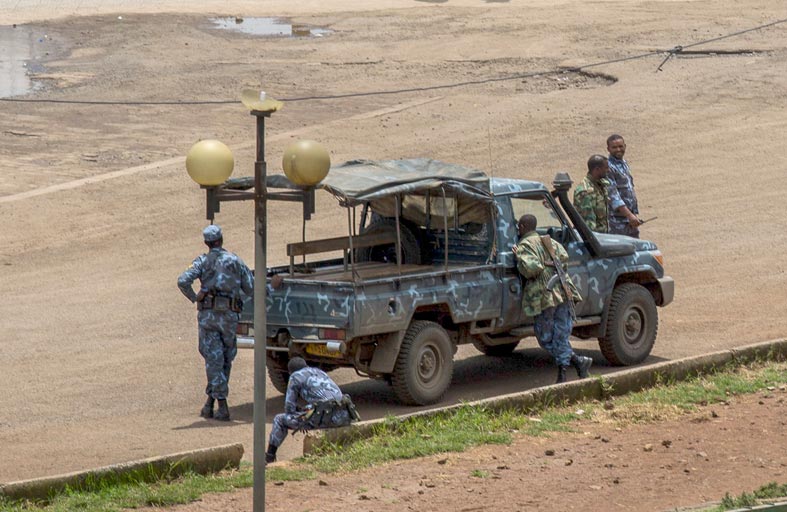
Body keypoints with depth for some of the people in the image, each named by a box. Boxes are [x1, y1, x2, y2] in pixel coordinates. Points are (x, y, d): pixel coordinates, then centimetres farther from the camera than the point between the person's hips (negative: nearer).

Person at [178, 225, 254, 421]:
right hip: (230, 316, 1)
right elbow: (251, 289, 6)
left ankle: (222, 406, -8)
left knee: (213, 360, 0)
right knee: (226, 359, 15)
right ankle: (211, 402, 15)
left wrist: (194, 298, 3)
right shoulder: (236, 261, 8)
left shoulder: (203, 261, 3)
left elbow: (183, 281, -13)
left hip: (208, 314, -1)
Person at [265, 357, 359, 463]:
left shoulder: (295, 377, 13)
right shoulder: (320, 372, 33)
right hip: (343, 417, 6)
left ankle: (269, 457, 20)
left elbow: (289, 408, 11)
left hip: (323, 417, -6)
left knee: (279, 420, 14)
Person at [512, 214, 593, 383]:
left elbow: (530, 268, -19)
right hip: (562, 292, 7)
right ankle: (562, 375, 3)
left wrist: (519, 257, -3)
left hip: (544, 295, -7)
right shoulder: (549, 241, 18)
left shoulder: (524, 246, -4)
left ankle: (578, 361, -10)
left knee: (546, 338, 3)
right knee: (560, 336, 9)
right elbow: (564, 257, 8)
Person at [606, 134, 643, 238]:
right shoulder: (608, 168, -13)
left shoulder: (624, 164, 15)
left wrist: (636, 214, 17)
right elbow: (613, 195, -20)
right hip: (617, 221, -9)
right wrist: (629, 215, -23)